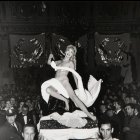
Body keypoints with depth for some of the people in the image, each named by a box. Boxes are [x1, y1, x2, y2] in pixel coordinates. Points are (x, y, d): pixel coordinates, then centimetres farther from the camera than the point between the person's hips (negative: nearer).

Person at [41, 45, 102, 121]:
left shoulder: (70, 63, 5)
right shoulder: (60, 61, 19)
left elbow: (75, 75, 4)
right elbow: (49, 63, 27)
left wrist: (78, 88, 2)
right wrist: (50, 58, 6)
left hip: (64, 81, -5)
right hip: (56, 82, 5)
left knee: (74, 97, -23)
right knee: (48, 89, -26)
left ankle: (89, 114, -26)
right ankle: (65, 100, -13)